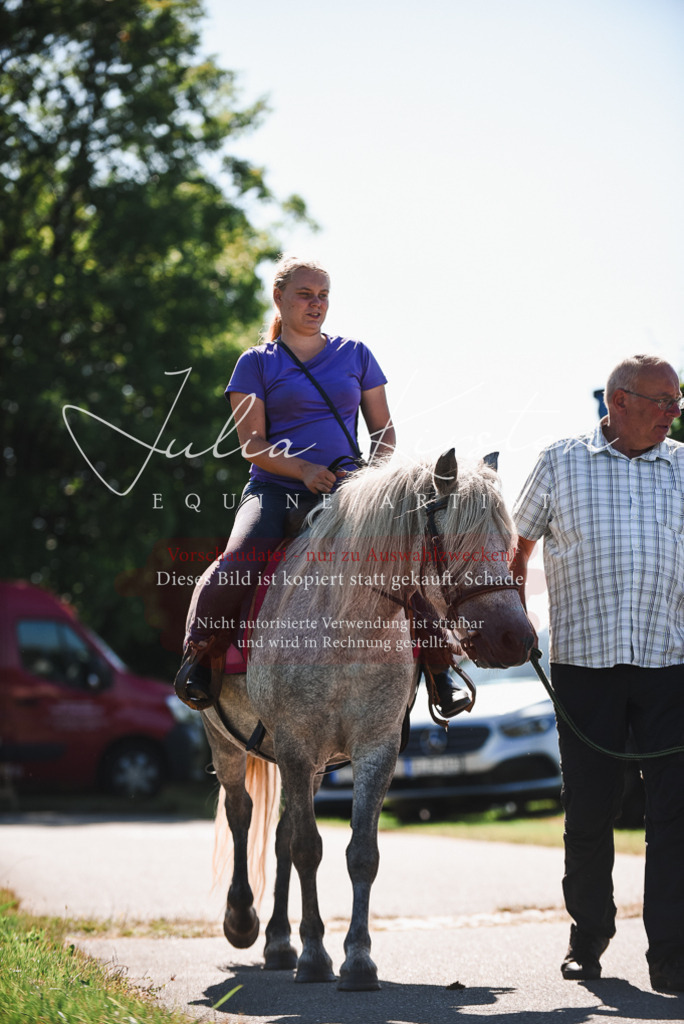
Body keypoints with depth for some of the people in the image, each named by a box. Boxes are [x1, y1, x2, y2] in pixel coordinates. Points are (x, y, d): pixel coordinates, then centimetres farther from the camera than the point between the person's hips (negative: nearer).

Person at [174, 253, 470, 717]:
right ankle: (199, 654, -6)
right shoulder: (256, 363, 8)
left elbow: (384, 429, 16)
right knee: (238, 564, -30)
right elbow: (252, 443, 0)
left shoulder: (356, 355, 15)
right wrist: (304, 470, -17)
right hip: (275, 490, -2)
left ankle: (439, 667, -6)